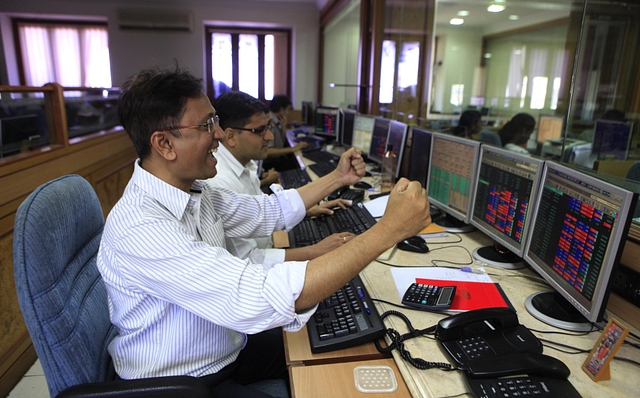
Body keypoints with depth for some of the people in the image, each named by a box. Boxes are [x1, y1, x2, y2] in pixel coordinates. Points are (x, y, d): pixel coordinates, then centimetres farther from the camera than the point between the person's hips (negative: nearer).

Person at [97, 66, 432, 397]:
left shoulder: (192, 191, -5)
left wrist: (337, 178, 7)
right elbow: (261, 298, -42)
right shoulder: (140, 229, -33)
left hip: (226, 348, 7)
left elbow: (269, 211, 9)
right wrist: (389, 229, -39)